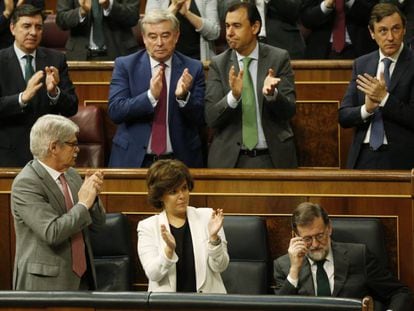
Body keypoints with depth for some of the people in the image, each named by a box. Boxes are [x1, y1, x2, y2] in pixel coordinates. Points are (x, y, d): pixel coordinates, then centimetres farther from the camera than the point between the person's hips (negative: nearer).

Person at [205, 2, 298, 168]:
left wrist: (272, 93, -24)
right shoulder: (218, 64, 0)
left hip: (273, 158, 0)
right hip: (229, 159, 0)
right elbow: (211, 117, -7)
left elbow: (289, 110, -5)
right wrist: (233, 96, -25)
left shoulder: (279, 58, -1)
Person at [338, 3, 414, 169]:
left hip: (400, 160, -3)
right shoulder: (361, 64, 8)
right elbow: (343, 117, 5)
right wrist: (366, 109, -14)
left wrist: (384, 98, -20)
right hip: (363, 158, 3)